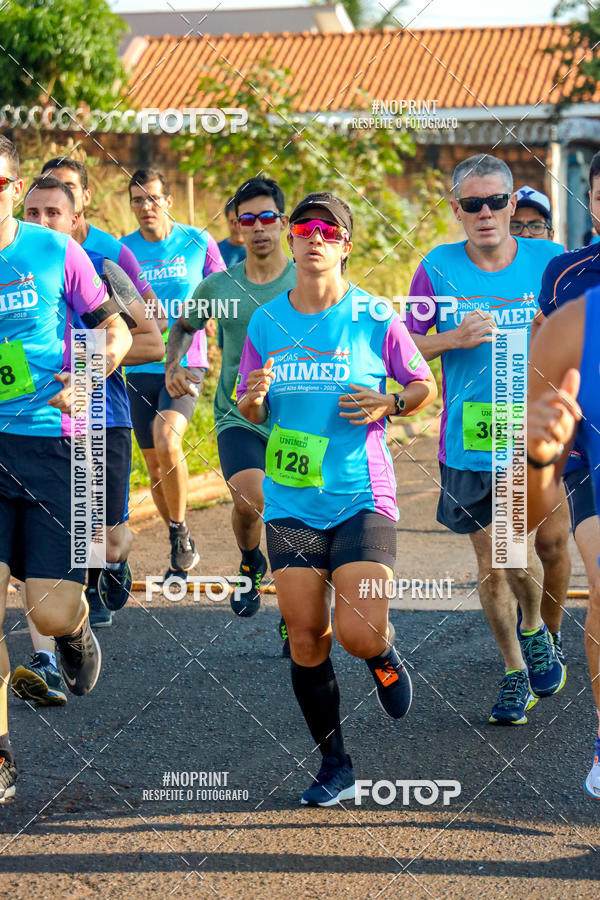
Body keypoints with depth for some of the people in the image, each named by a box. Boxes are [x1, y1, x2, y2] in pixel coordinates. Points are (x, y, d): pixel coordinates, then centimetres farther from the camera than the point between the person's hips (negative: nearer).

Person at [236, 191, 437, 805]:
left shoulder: (375, 318, -3)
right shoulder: (265, 323, 6)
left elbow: (425, 385, 8)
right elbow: (251, 413, 15)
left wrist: (388, 404, -12)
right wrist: (252, 399, -8)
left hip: (363, 497, -3)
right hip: (290, 503, 3)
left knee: (359, 635, -14)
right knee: (305, 638, 1)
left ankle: (384, 655, 25)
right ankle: (334, 765, 17)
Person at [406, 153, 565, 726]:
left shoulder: (549, 261, 1)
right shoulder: (438, 268, 0)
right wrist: (457, 338, -14)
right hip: (467, 440, 1)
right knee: (488, 561, 10)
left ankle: (534, 628, 17)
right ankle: (516, 673, 28)